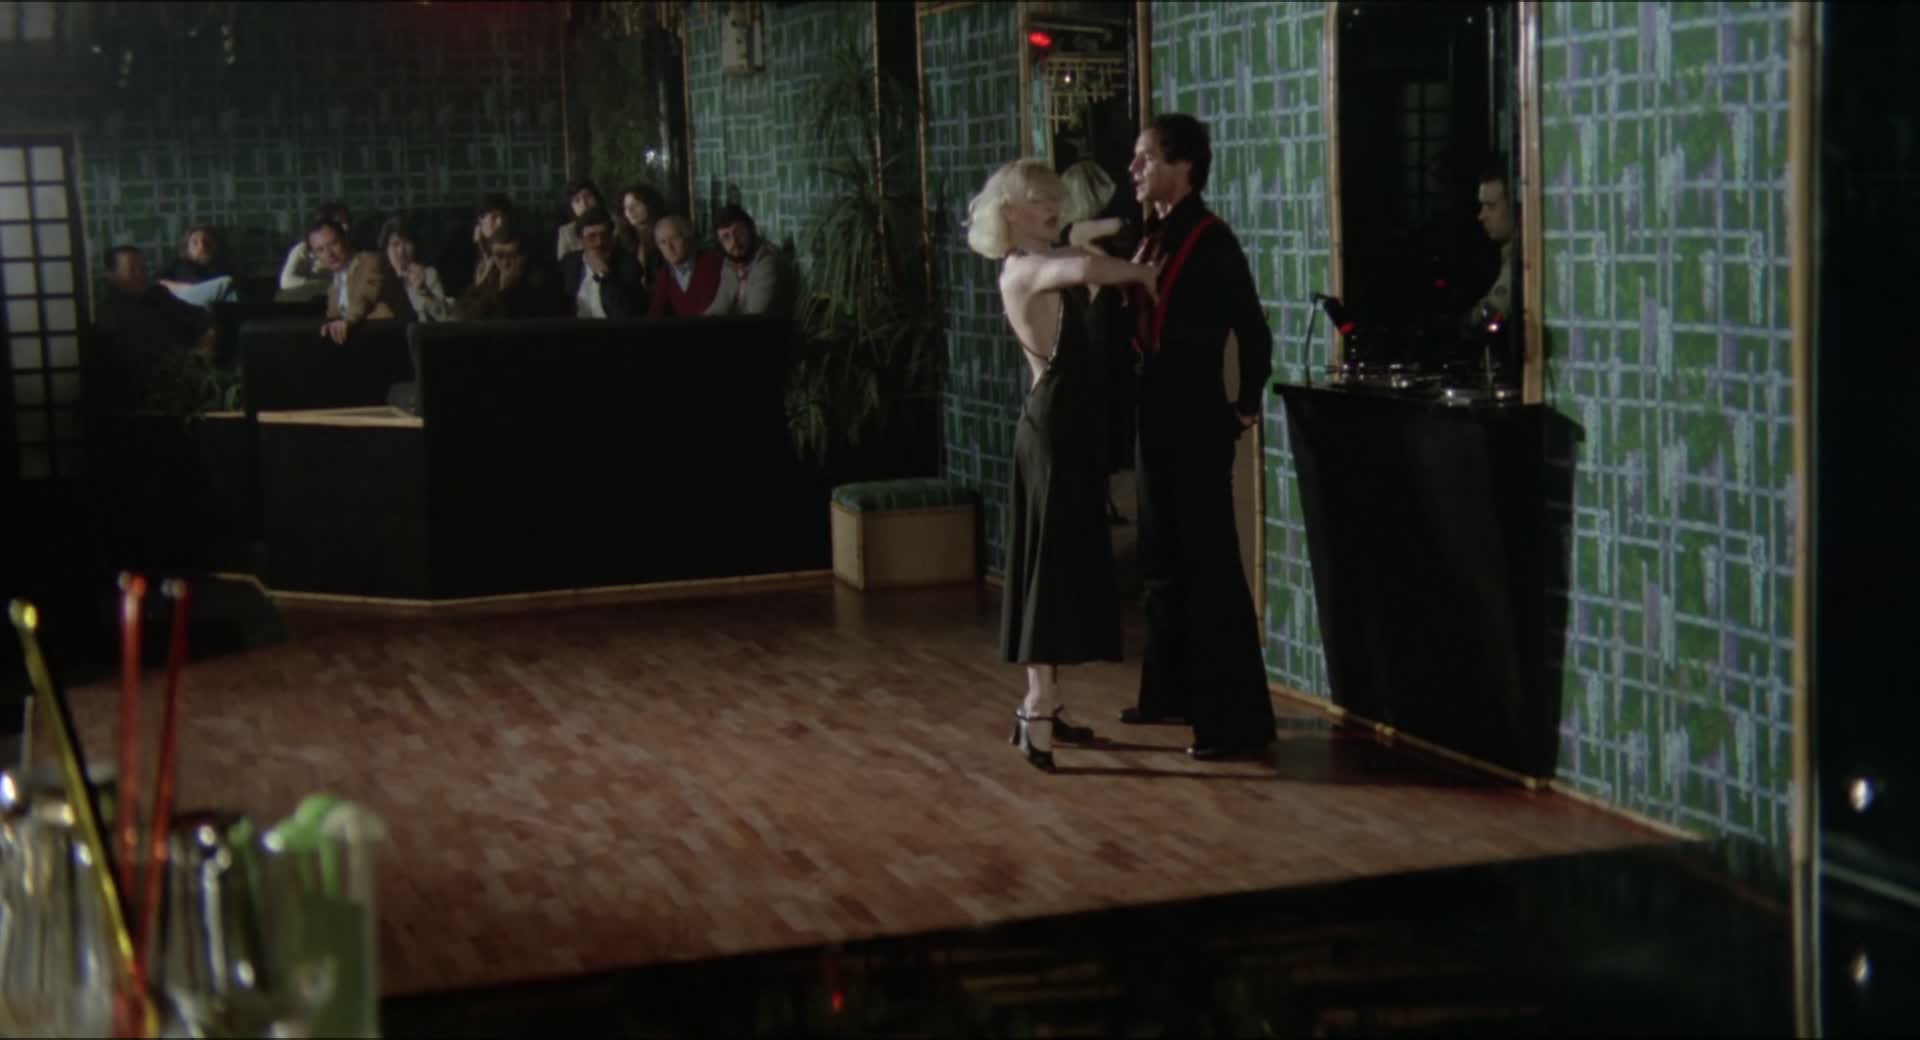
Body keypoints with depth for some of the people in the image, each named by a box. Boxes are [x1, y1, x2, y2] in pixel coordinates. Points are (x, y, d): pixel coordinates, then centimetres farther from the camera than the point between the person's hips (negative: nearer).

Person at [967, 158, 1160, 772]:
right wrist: (1139, 272, -19)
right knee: (1051, 564, -9)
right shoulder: (1021, 269, -15)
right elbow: (1085, 269, -34)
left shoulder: (1046, 266, 16)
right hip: (1053, 428, -10)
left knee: (1067, 564, 12)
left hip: (1072, 427, 10)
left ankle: (1043, 704, 18)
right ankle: (1038, 715, -9)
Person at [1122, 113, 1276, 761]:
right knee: (1163, 565, 17)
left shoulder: (1210, 241, -15)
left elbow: (1254, 334, -16)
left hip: (1197, 427, -9)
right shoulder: (1155, 240, 11)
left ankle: (1238, 720, -1)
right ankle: (1172, 692, 30)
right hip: (1159, 422, 9)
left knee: (1209, 570, -6)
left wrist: (1245, 409, -7)